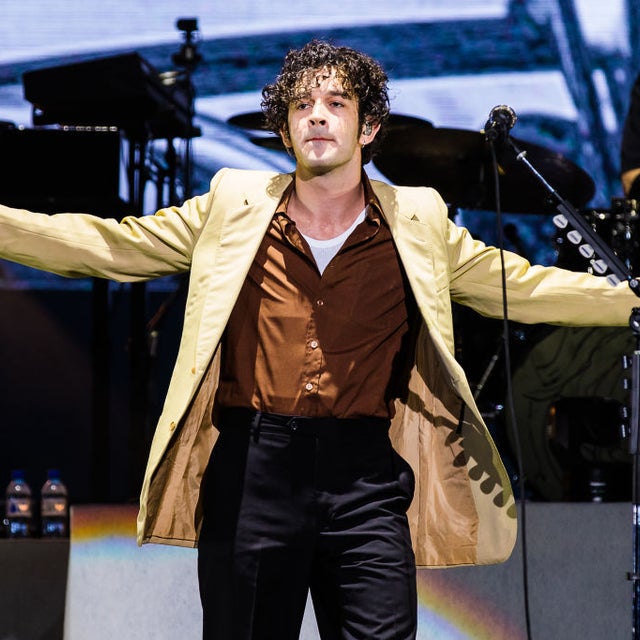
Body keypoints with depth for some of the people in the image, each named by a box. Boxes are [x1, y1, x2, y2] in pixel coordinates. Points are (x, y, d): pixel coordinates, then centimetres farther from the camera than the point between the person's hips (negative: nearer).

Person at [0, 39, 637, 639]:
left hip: (364, 470, 0)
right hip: (250, 468, 0)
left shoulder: (418, 222, 10)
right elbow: (108, 244, 10)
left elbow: (522, 287, 13)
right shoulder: (233, 206, 9)